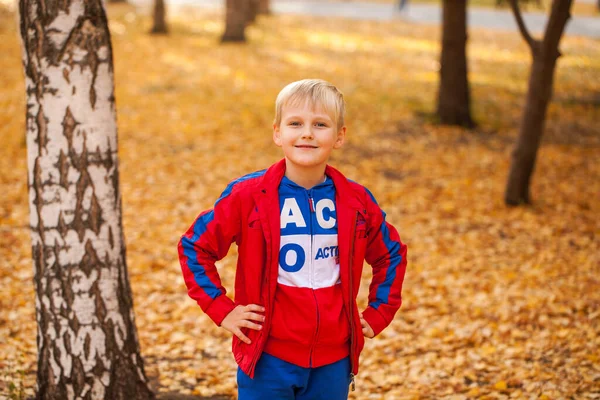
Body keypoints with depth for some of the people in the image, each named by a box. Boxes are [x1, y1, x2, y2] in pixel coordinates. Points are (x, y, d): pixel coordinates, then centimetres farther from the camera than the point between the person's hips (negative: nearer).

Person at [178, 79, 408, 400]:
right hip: (268, 358, -3)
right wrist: (222, 310, -5)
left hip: (333, 360, 3)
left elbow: (391, 255, 16)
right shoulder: (248, 196, -9)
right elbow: (195, 246, 0)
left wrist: (377, 315, 9)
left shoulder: (356, 202, 0)